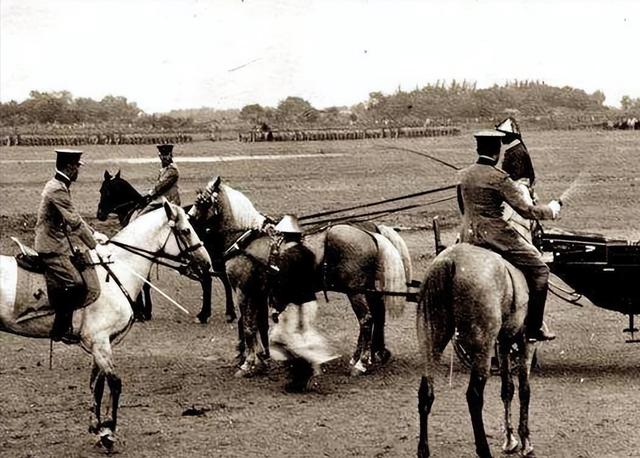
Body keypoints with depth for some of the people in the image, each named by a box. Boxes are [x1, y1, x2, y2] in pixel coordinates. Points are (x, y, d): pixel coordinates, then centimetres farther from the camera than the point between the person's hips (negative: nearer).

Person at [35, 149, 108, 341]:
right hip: (52, 248, -11)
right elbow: (75, 223, -20)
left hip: (58, 244, 11)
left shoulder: (59, 186, 14)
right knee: (75, 285, -20)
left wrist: (94, 234, 13)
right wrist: (94, 245, -14)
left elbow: (74, 217, 22)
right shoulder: (57, 190, -19)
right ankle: (59, 330, -13)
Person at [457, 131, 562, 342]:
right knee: (539, 270, 3)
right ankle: (533, 328, 1)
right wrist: (552, 209, 5)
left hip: (468, 237, 7)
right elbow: (526, 210, -11)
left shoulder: (463, 176, 7)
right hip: (495, 236, -7)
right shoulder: (499, 178, -13)